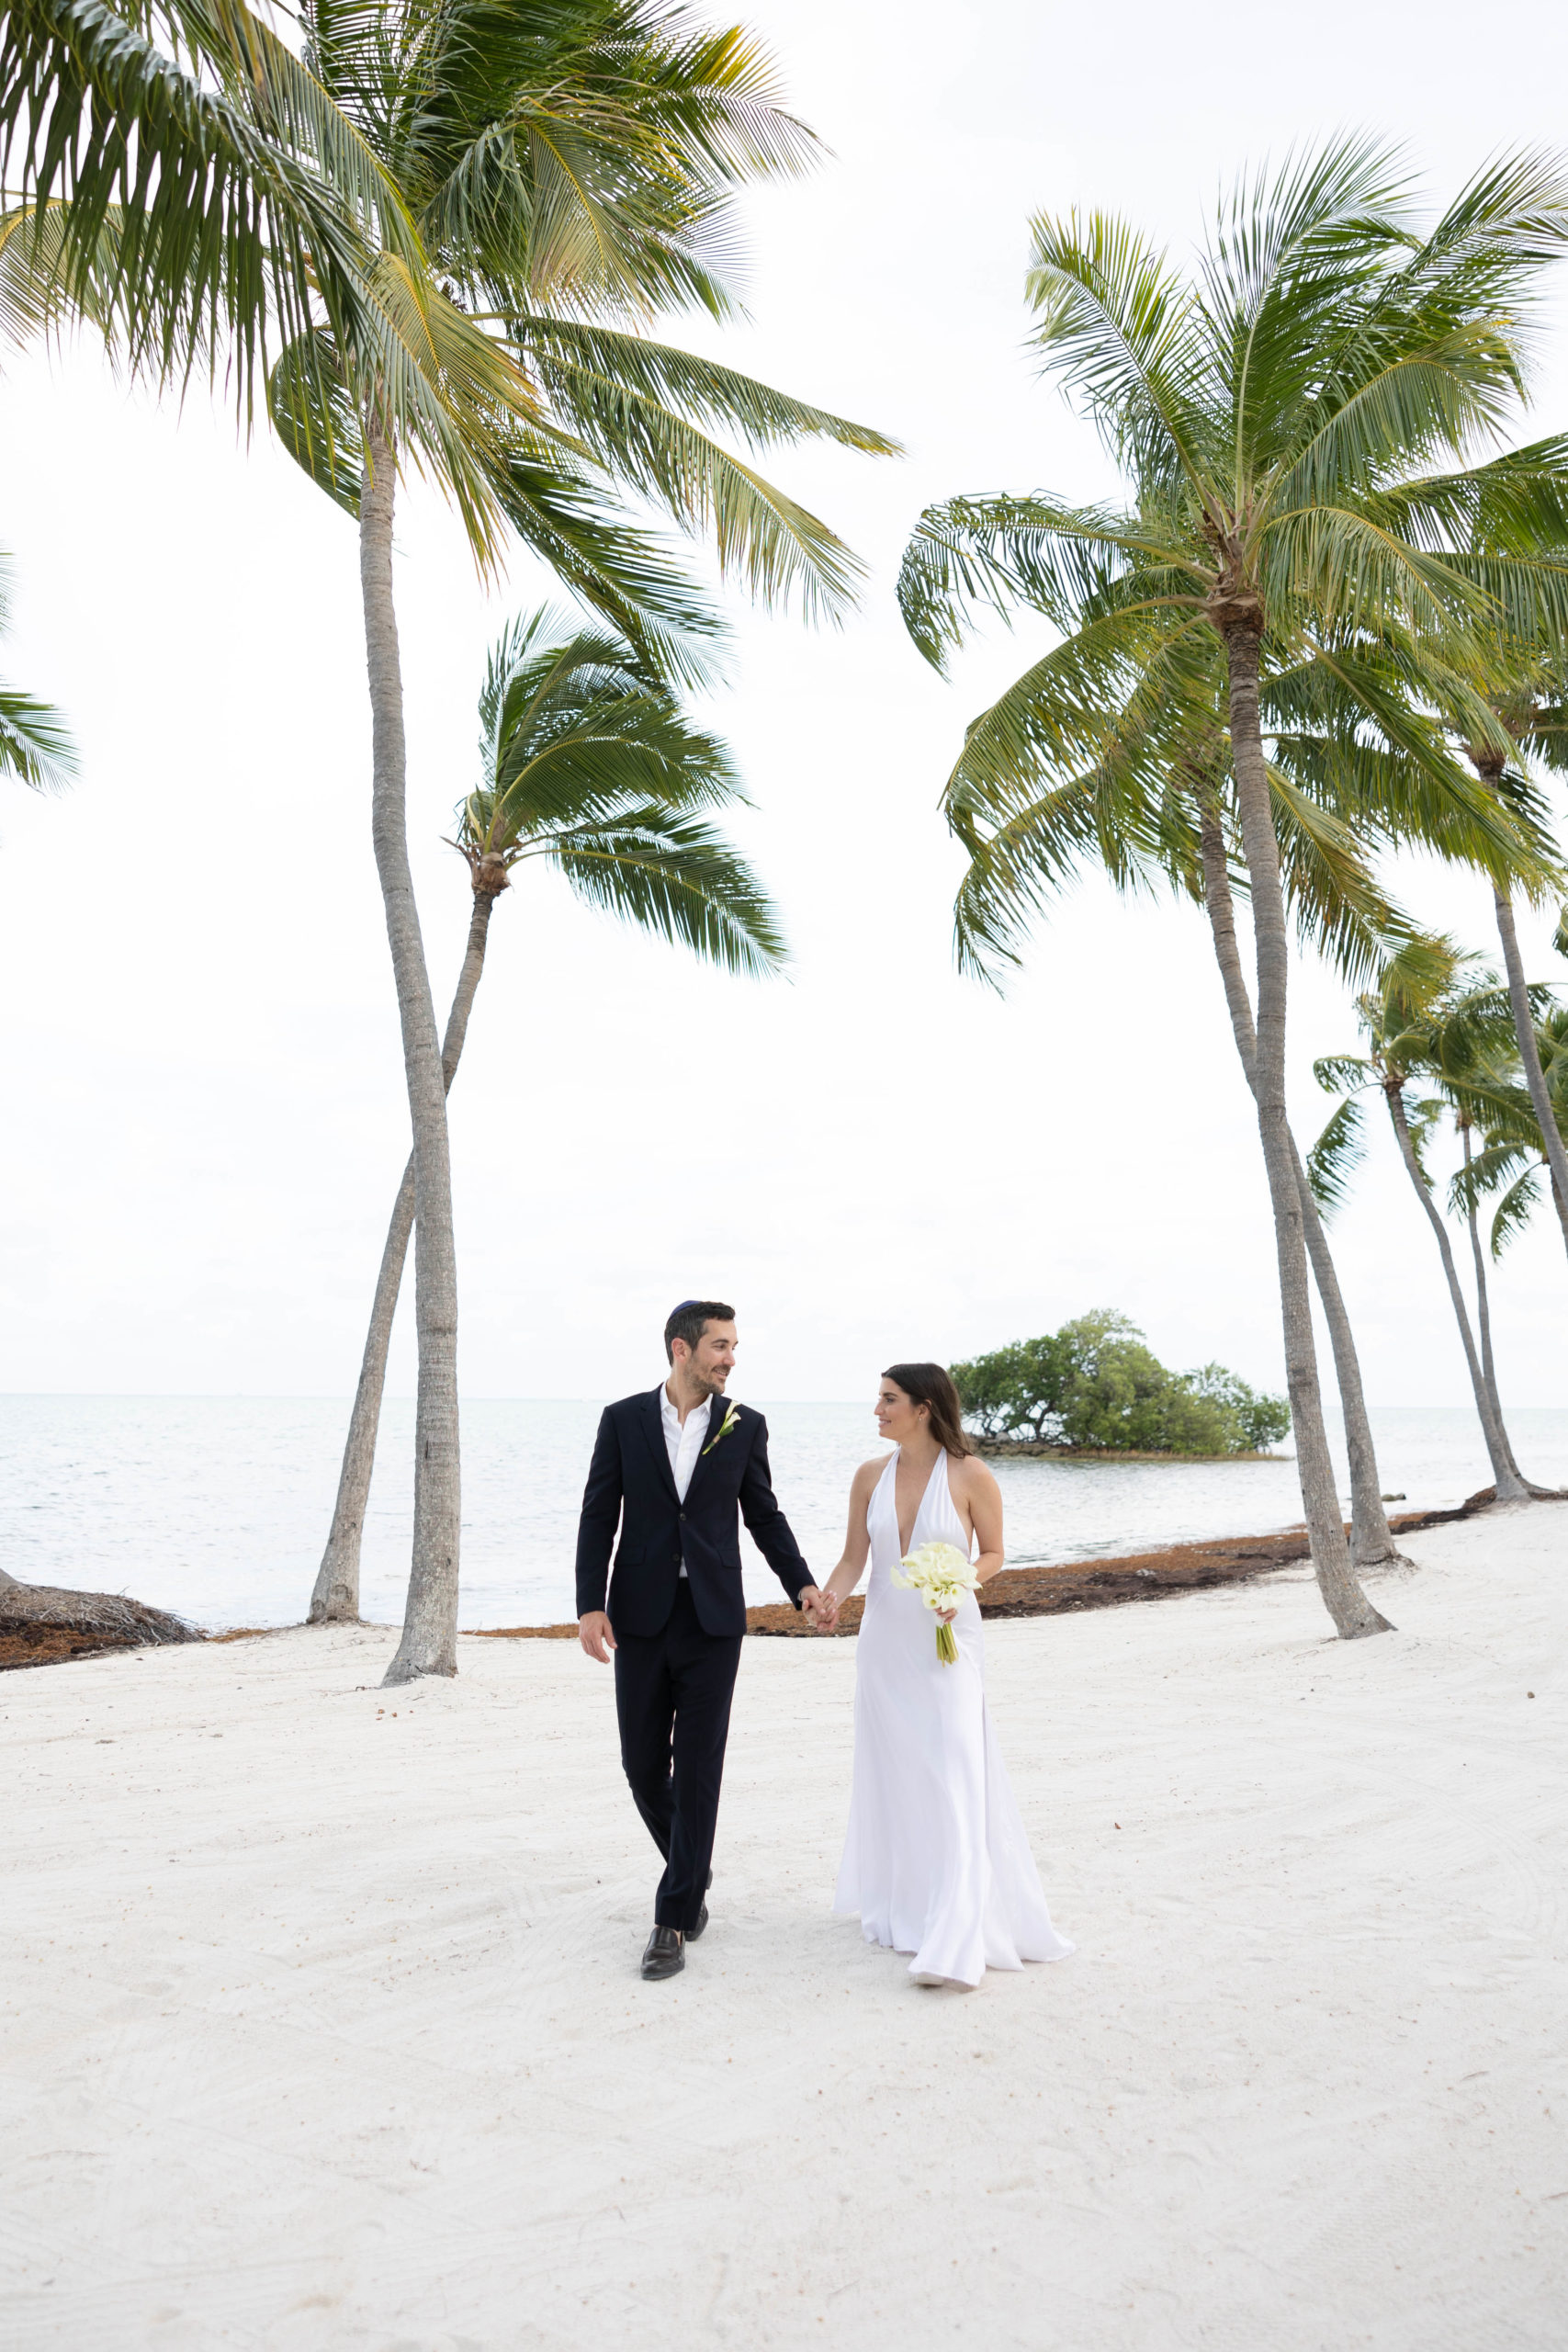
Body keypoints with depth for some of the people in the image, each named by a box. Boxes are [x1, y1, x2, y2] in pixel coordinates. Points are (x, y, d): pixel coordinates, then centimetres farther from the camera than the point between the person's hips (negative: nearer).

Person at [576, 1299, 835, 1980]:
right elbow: (598, 1517, -1)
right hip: (640, 1618, 1)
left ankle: (674, 1920, 10)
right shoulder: (623, 1419, -1)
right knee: (643, 1765, 9)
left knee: (697, 1770, -1)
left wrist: (803, 1587, -3)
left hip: (713, 1620, -1)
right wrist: (590, 1606, -9)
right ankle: (692, 1871, 36)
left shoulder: (744, 1425, 1)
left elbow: (764, 1515, 8)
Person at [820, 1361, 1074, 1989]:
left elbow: (993, 1553, 2)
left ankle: (953, 1942, -9)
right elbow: (853, 1560, 4)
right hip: (884, 1641, 5)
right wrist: (828, 1598, -15)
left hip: (947, 1640, -4)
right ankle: (902, 1910, 30)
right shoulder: (871, 1475, 3)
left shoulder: (970, 1476, -9)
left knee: (952, 1782, -10)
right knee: (892, 1778, 12)